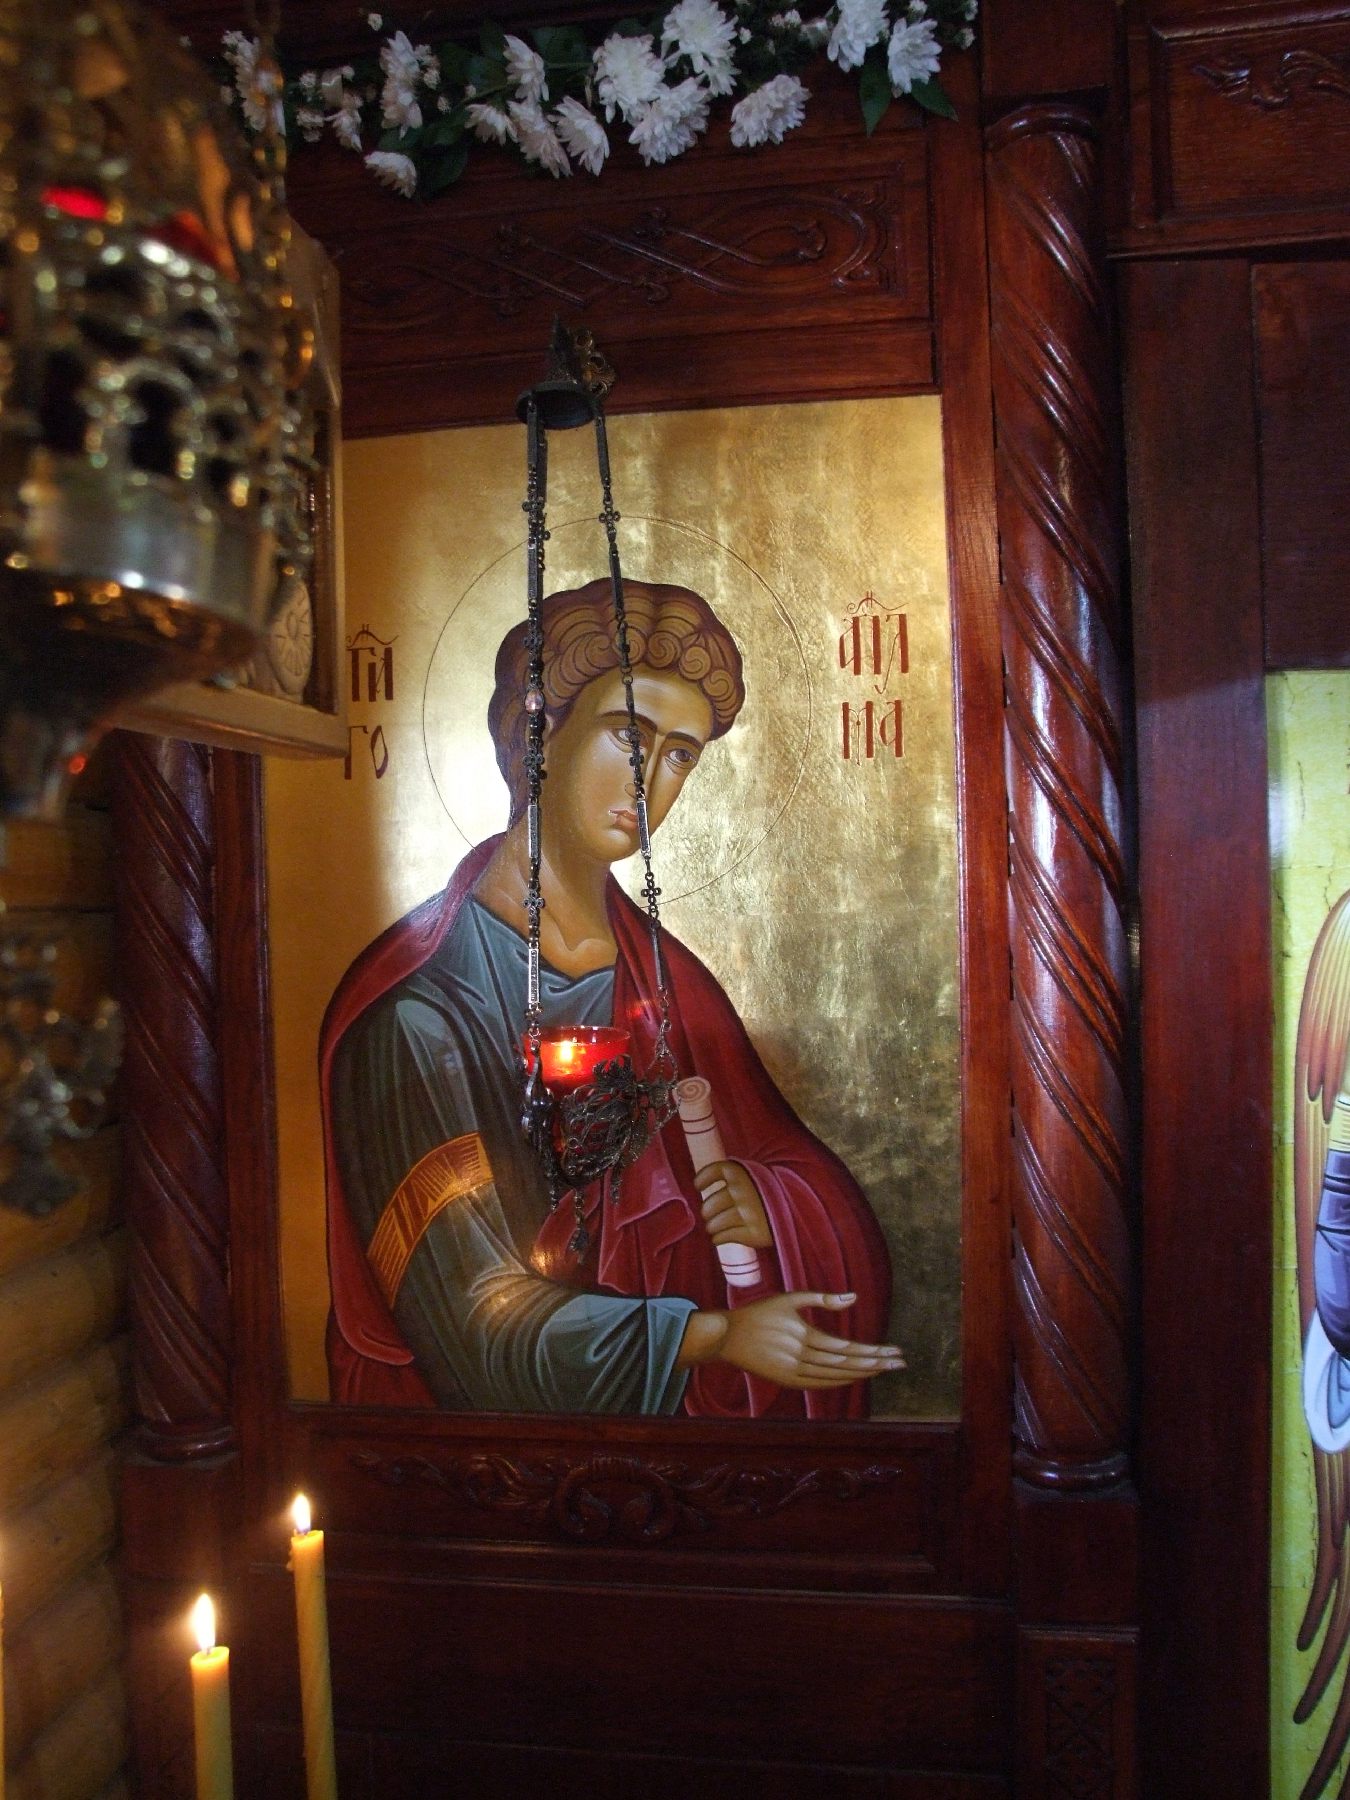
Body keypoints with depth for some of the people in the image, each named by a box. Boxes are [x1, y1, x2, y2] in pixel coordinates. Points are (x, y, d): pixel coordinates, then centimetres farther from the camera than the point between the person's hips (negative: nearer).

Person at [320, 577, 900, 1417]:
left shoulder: (670, 986, 3)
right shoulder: (417, 1006, -13)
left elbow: (832, 1203, 8)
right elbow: (472, 1316, -15)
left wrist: (770, 1205, -14)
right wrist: (714, 1333, -25)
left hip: (661, 1408, 5)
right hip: (479, 1415, -4)